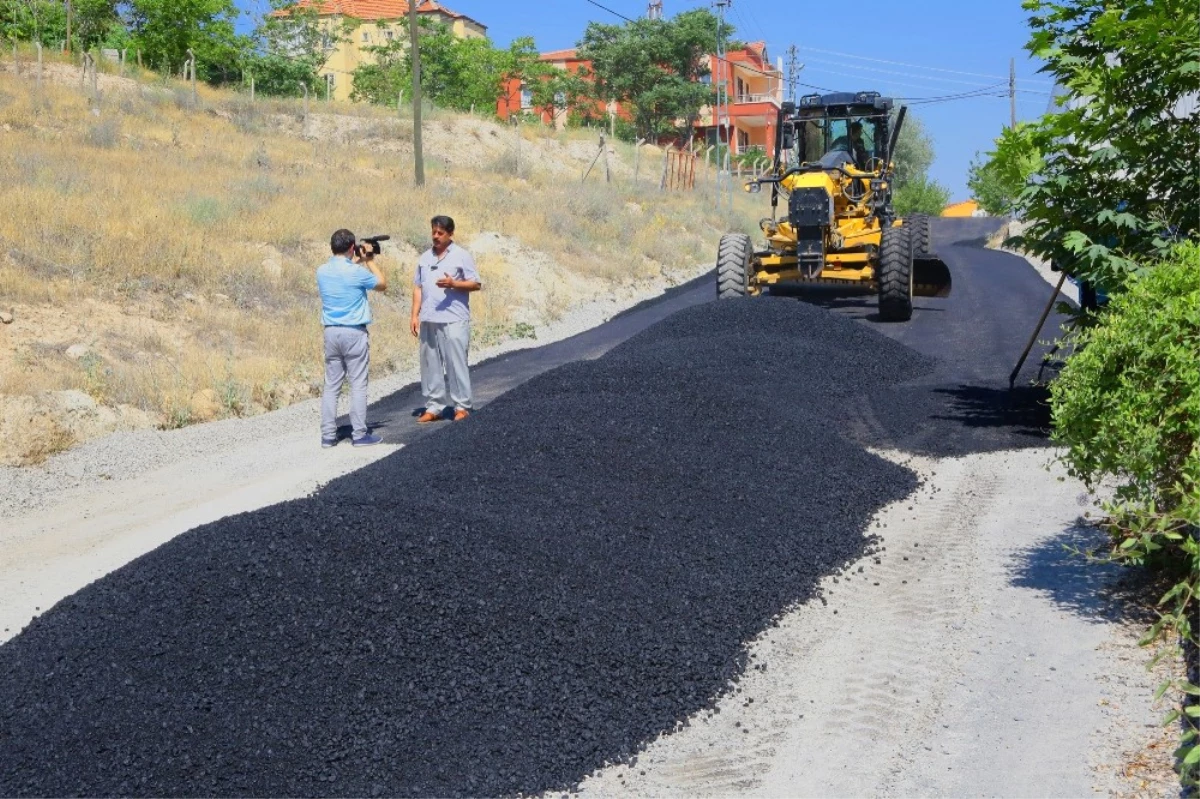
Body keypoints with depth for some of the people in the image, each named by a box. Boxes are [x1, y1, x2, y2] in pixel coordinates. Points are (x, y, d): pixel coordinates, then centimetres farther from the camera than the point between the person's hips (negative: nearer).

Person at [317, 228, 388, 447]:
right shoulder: (357, 272, -12)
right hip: (354, 333, -5)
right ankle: (359, 434, 3)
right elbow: (382, 284, 4)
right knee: (358, 384, 1)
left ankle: (328, 435, 8)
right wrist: (369, 261, 12)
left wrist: (357, 262, 25)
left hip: (331, 332, 5)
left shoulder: (322, 271, 4)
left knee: (331, 385, 8)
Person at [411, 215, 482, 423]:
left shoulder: (462, 256, 0)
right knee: (430, 365, 6)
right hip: (428, 320, 5)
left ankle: (462, 406, 4)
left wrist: (453, 284, -17)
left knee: (456, 363, -3)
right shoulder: (425, 258, 14)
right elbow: (418, 287, 15)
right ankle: (434, 407, 12)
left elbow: (476, 284, -2)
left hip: (454, 320, -5)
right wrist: (415, 315, 6)